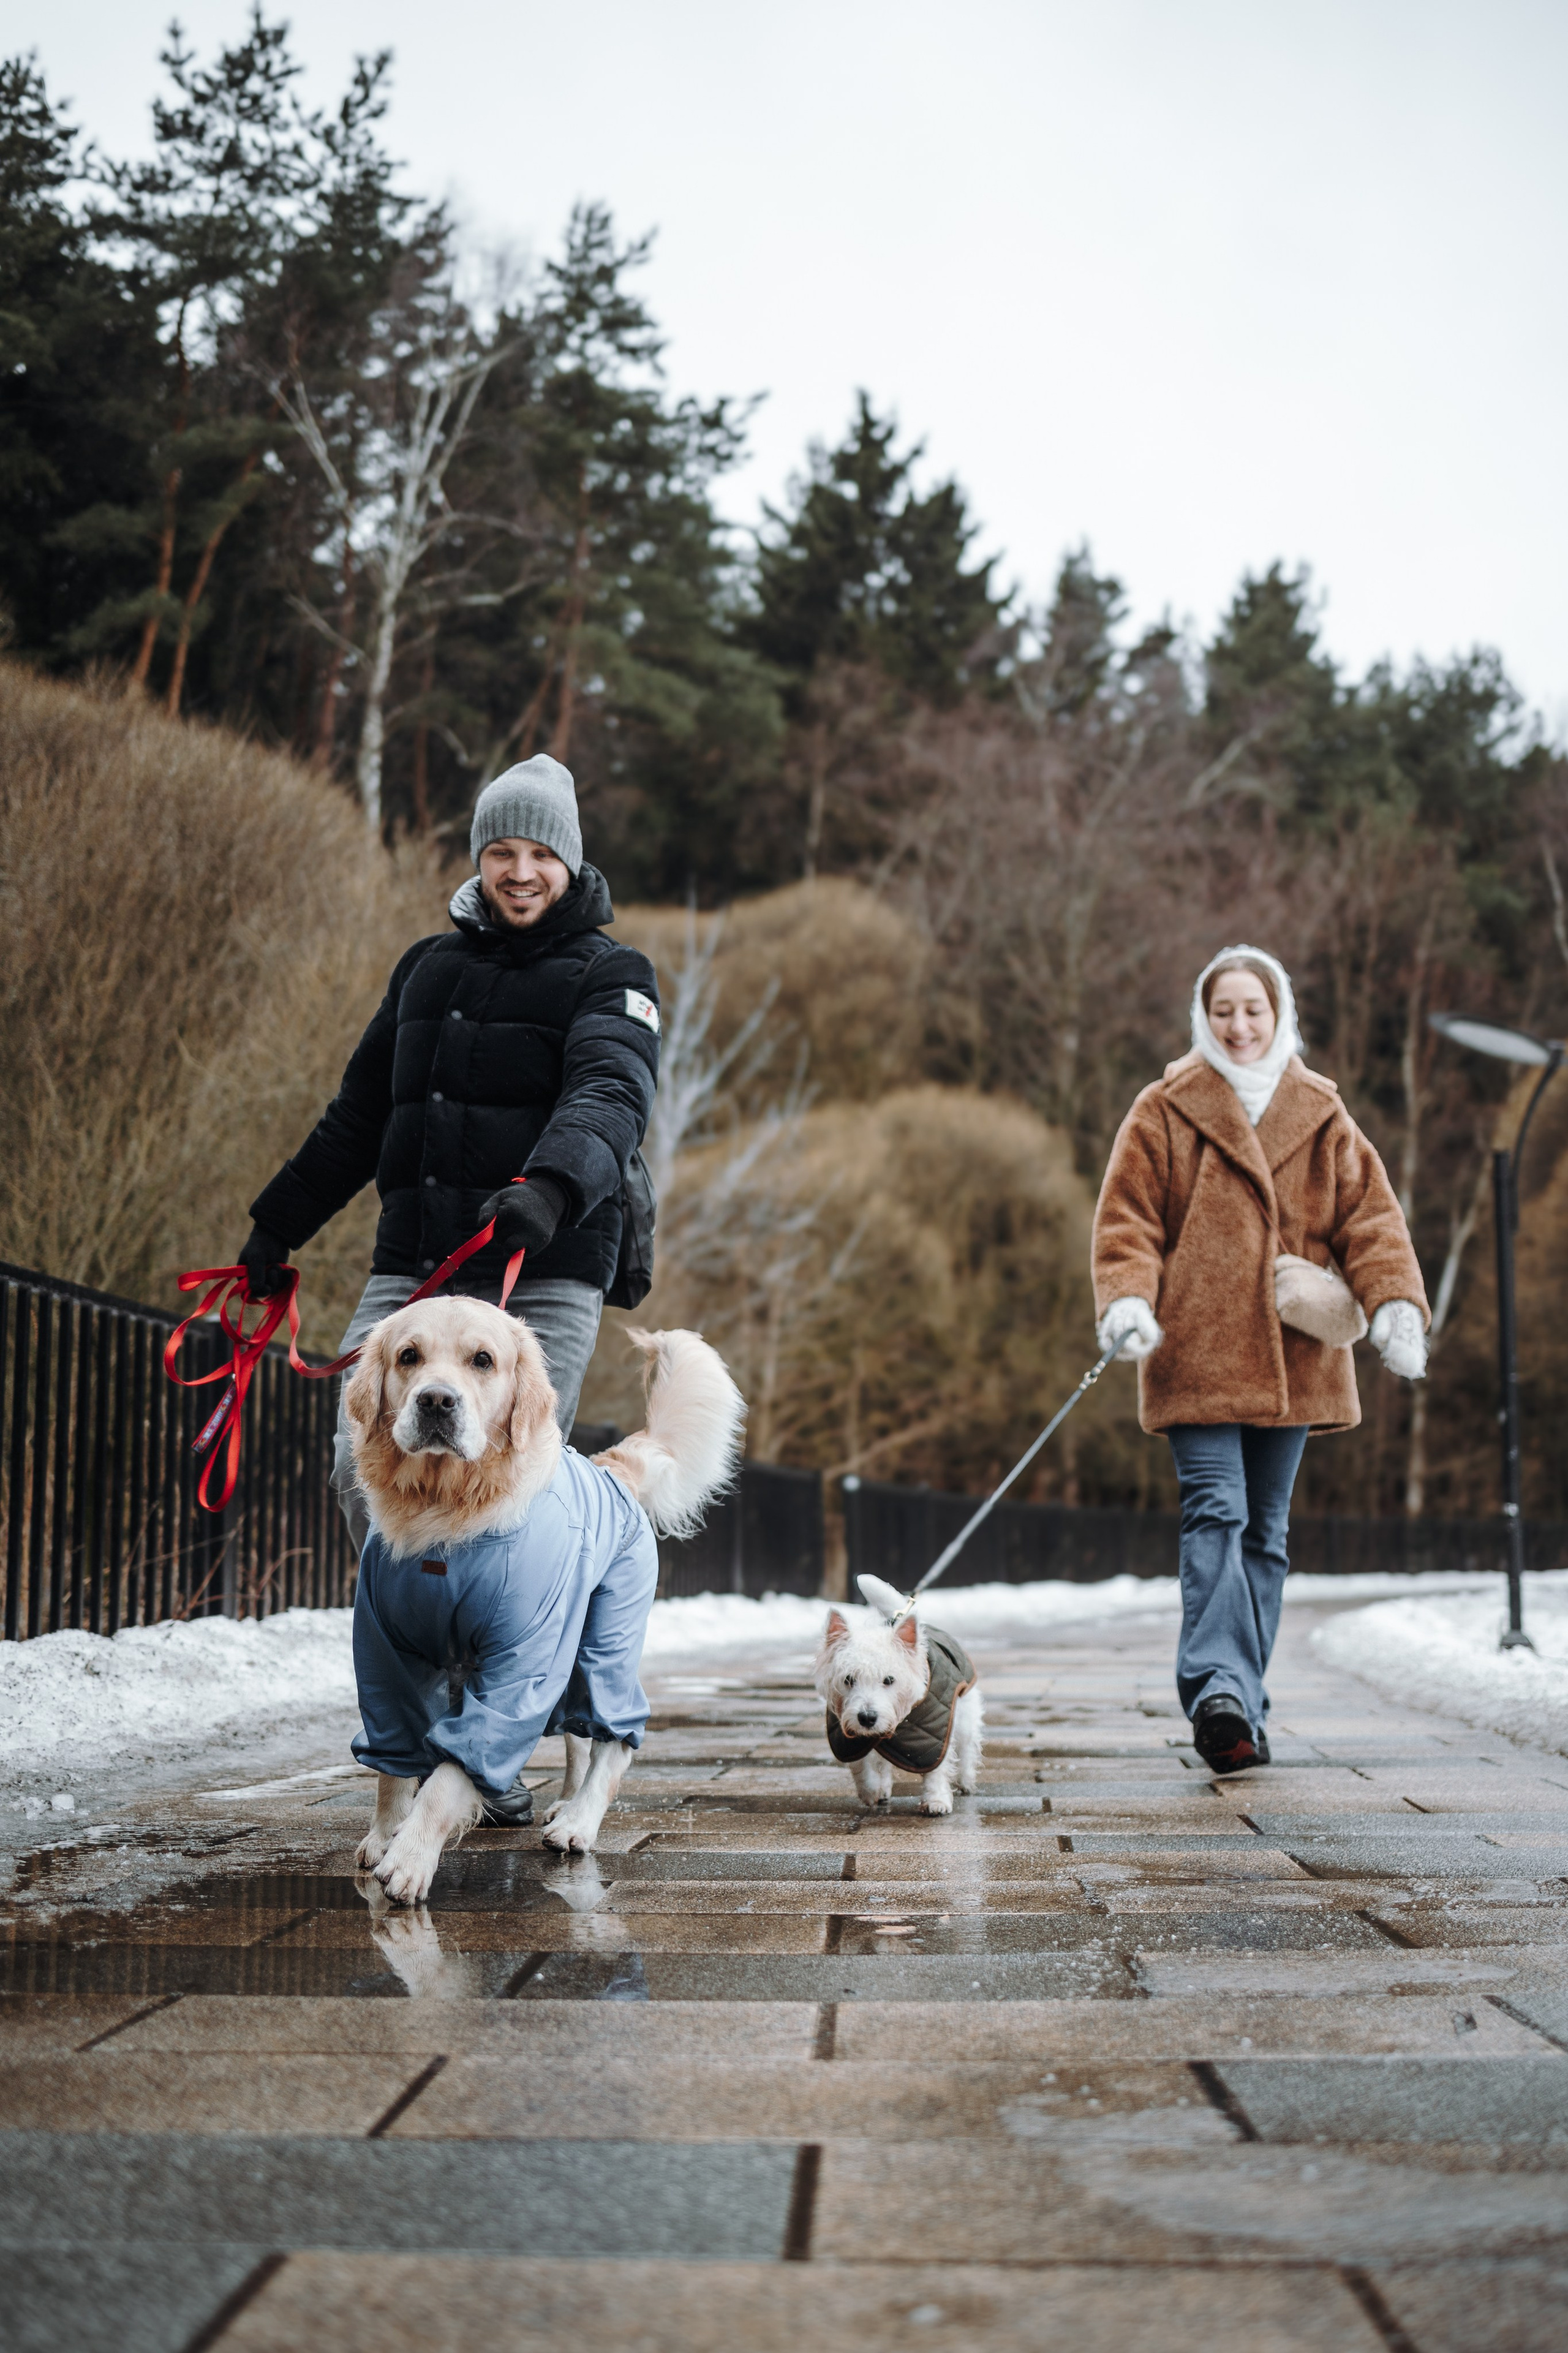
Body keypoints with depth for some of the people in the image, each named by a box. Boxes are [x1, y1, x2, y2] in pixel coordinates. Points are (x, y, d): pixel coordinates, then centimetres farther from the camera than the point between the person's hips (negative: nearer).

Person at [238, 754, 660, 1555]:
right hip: (409, 1270, 4)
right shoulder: (427, 966, 21)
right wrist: (277, 1226, 29)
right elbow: (359, 1113, 29)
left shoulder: (610, 975, 5)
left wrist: (551, 1187, -35)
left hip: (542, 1278, -4)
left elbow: (611, 1096, -15)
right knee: (363, 1470, -8)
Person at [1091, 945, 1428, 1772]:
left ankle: (1241, 1705, 14)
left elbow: (1370, 1216, 7)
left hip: (1291, 1363, 4)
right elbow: (1126, 1217, 0)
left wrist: (1395, 1303, -8)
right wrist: (1127, 1300, -17)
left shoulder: (1323, 1120, 12)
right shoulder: (1163, 1112, 3)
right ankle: (1220, 1688, -27)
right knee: (1216, 1514, -17)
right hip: (1194, 1357, -3)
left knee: (1265, 1530, 8)